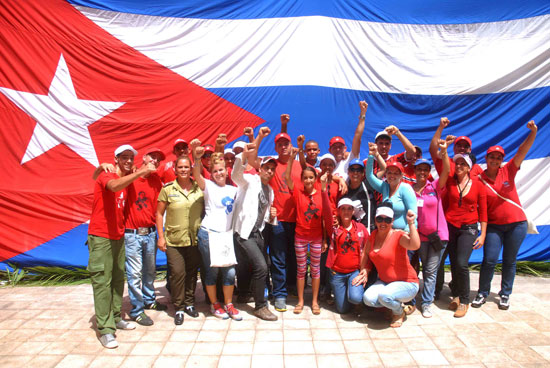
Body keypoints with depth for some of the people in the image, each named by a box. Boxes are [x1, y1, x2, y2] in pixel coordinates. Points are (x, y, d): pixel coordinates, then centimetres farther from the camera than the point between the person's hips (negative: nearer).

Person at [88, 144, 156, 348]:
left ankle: (116, 318, 24)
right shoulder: (106, 176, -9)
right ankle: (105, 329, 0)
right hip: (101, 237, -7)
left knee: (118, 280, 12)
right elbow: (114, 186, -36)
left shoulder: (127, 180, 13)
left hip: (118, 236, 8)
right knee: (102, 282, -4)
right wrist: (140, 172, -40)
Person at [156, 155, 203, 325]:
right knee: (177, 273, -4)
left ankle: (189, 303, 30)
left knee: (192, 272, 11)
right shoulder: (167, 189, -2)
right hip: (174, 240, -2)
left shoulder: (199, 188, 3)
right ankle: (179, 308, 13)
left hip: (195, 239, 2)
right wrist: (161, 236, -3)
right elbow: (159, 213, 2)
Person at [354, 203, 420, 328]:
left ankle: (400, 313, 3)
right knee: (368, 299, -20)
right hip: (384, 281, 6)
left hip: (406, 283, -6)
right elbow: (366, 254, 14)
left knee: (384, 295, -33)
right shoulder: (373, 235, 1)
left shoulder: (399, 235, -18)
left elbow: (415, 245, -38)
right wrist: (364, 271, 1)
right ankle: (395, 304, 12)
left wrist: (411, 223, -41)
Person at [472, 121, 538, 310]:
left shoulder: (508, 171, -1)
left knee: (509, 261, 9)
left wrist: (533, 132, -26)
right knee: (489, 260, -4)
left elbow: (522, 152, -13)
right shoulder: (479, 180, -5)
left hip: (516, 224, 1)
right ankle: (482, 293, 14)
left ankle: (505, 295, 23)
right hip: (494, 226, -1)